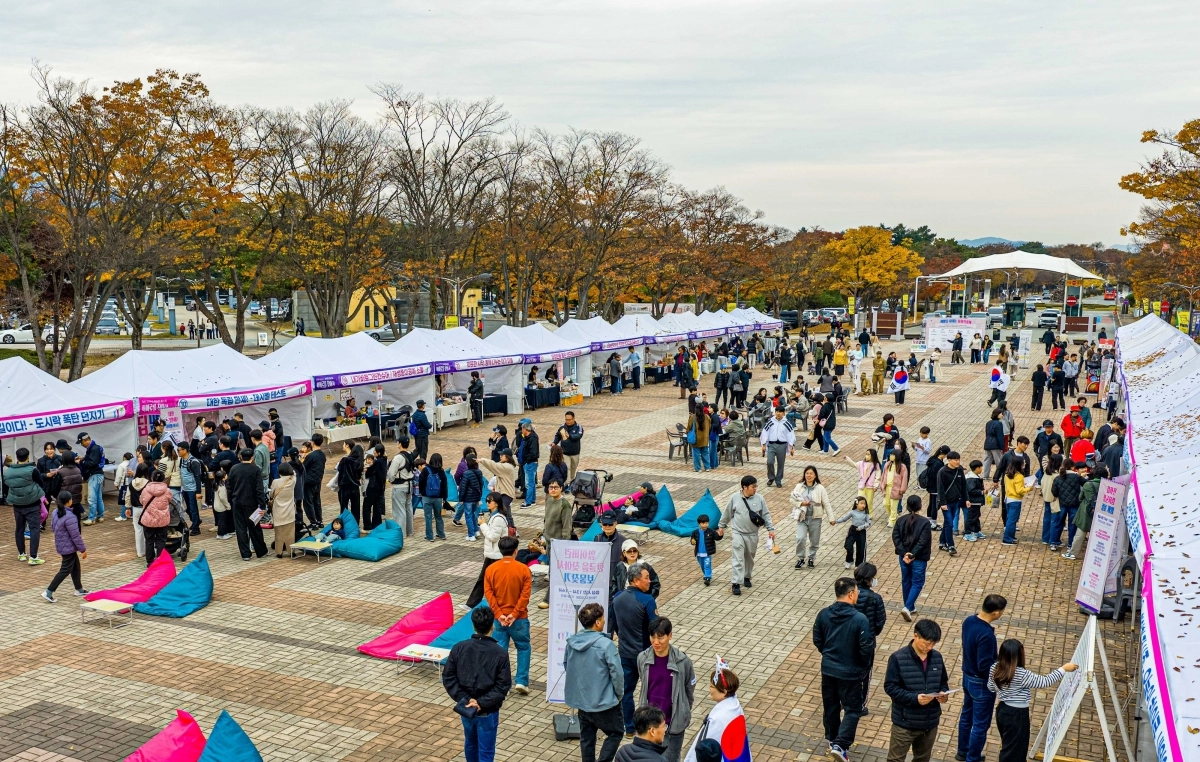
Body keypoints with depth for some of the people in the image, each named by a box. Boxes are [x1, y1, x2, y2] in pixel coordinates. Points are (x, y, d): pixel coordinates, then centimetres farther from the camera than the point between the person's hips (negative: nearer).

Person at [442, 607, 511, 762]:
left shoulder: (459, 648, -9)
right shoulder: (500, 653, -17)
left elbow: (448, 678, -7)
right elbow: (503, 686, -17)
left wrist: (464, 698, -8)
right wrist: (482, 703, -14)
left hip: (465, 708, 4)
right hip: (488, 711, -3)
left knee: (470, 744, 25)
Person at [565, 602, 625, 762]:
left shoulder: (571, 642, -4)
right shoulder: (606, 644, -23)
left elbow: (566, 666, 10)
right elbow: (617, 673, -19)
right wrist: (619, 694, -1)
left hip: (580, 699, 6)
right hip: (603, 701, -6)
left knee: (586, 737, 20)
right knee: (615, 733, 12)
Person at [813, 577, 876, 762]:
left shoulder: (823, 614, -9)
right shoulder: (860, 619, -23)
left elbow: (817, 640, 3)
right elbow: (866, 649, -18)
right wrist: (865, 667, 3)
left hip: (828, 669, 5)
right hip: (850, 672, -5)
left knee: (830, 706, 21)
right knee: (852, 709, 10)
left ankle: (832, 739, 38)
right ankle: (840, 745, 0)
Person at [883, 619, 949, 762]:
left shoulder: (937, 657, 0)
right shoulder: (898, 658, -17)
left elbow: (943, 682, 12)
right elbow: (890, 687, -17)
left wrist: (944, 693, -11)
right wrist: (914, 698, -28)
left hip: (930, 722, 5)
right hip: (905, 722, -5)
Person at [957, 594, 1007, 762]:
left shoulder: (969, 621, -7)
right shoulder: (986, 635, -33)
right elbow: (984, 667, -28)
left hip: (967, 677, 8)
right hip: (981, 684, -8)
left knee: (966, 715, 25)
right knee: (980, 724, 10)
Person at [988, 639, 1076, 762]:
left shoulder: (995, 668, -6)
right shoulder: (1021, 675, -27)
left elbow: (991, 687, 9)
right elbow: (1044, 681, -18)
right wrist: (1064, 669, -10)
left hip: (1002, 710, 7)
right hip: (1016, 715, -7)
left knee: (1008, 746, 25)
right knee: (1013, 751, 8)